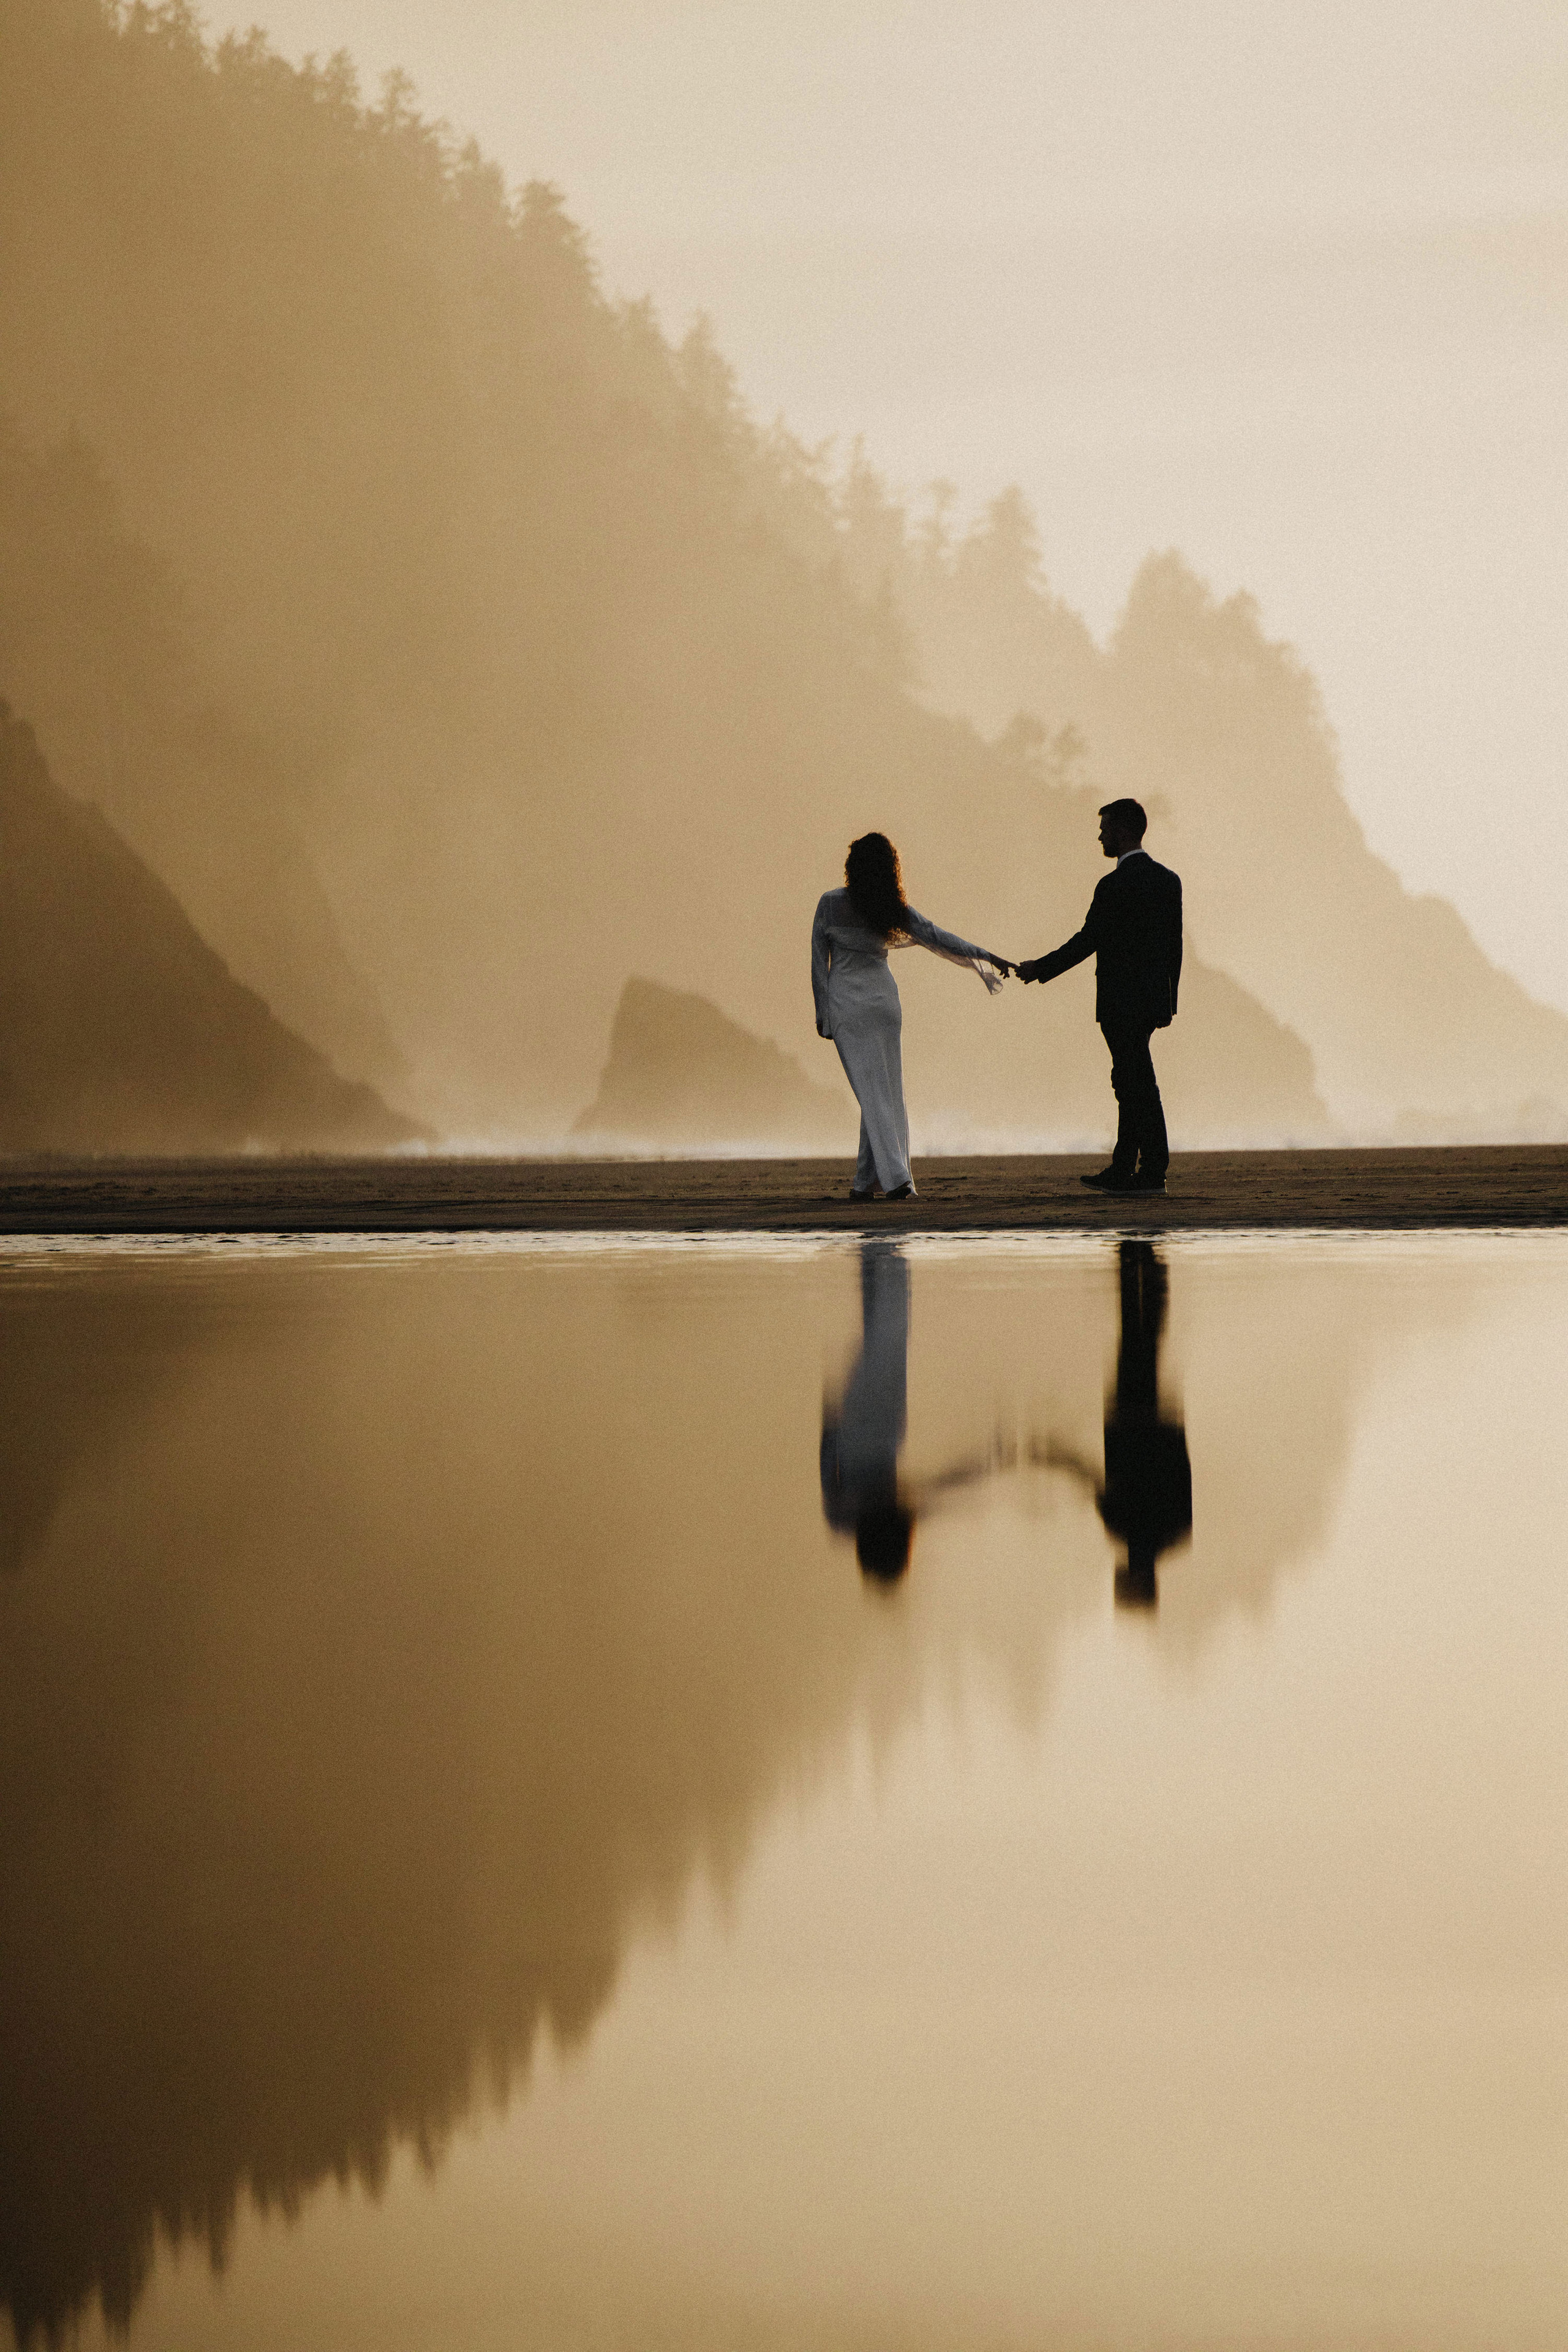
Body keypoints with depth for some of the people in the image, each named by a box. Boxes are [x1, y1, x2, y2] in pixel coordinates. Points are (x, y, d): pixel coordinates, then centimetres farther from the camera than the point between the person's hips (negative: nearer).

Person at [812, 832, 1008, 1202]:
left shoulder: (830, 904, -8)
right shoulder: (894, 909, -2)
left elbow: (819, 962, -3)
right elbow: (937, 938, 2)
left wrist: (821, 1012, 4)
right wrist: (986, 957, 11)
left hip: (845, 1001, -3)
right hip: (884, 996, 3)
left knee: (871, 1092, -5)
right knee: (888, 1092, 10)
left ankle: (895, 1176, -18)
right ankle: (866, 1182, 10)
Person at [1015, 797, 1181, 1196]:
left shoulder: (1115, 886, -16)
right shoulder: (1168, 880, 8)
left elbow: (1088, 940, -14)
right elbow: (1175, 946, 12)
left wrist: (1039, 969, -2)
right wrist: (1168, 1001, 19)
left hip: (1121, 1004, -8)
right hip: (1152, 999, 8)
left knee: (1140, 1085, -4)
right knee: (1130, 1084, 13)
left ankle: (1153, 1173, -1)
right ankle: (1122, 1172, 16)